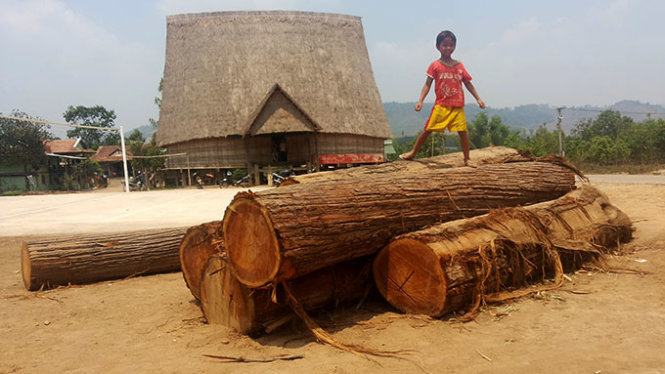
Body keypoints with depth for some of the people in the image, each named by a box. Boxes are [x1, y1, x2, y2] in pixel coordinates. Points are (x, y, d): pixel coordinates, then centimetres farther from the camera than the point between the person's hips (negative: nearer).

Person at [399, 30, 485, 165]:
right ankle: (413, 152, 15)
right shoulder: (435, 66, 0)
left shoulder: (459, 66, 8)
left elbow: (468, 84, 14)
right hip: (441, 106, -2)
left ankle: (467, 159, 12)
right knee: (427, 129, 1)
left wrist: (478, 98, 9)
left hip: (457, 107, 2)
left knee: (463, 131, -2)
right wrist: (420, 100, -13)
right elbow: (427, 84, -2)